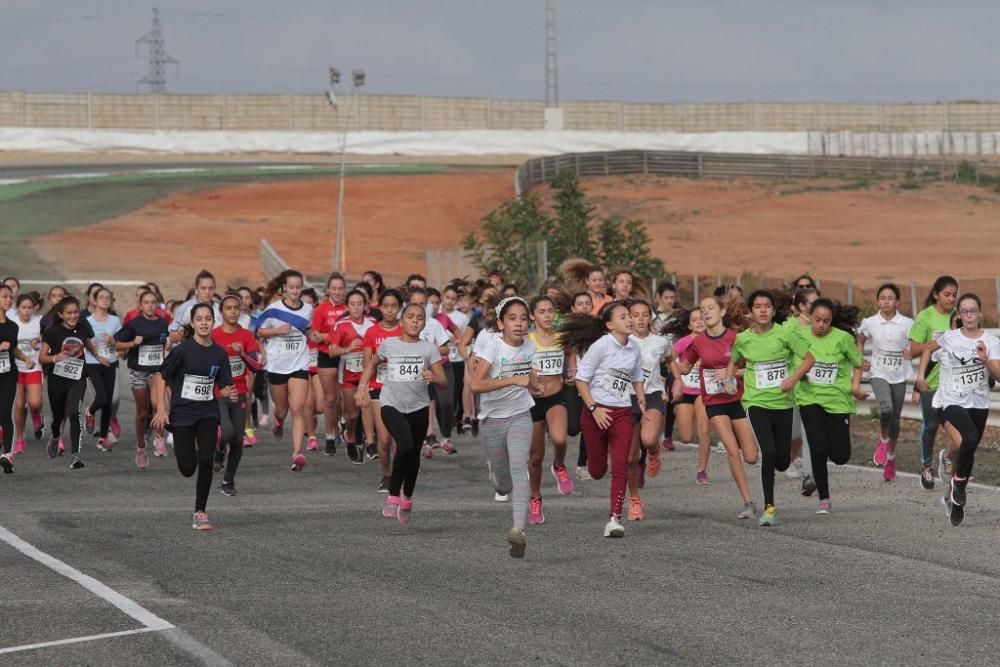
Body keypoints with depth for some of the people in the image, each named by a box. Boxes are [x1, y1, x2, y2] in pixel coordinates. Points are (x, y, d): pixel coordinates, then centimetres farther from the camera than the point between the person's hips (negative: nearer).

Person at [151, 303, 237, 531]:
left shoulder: (219, 354, 1)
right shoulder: (183, 350, -11)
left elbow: (223, 386, 6)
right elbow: (160, 376, -6)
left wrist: (229, 393, -17)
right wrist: (161, 409, -12)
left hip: (208, 412, 2)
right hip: (182, 413, -2)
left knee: (206, 461, -13)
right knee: (188, 468, -3)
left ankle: (200, 512, -1)